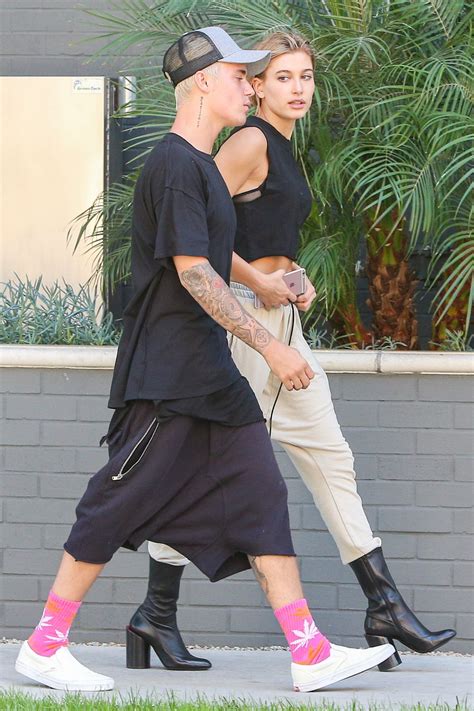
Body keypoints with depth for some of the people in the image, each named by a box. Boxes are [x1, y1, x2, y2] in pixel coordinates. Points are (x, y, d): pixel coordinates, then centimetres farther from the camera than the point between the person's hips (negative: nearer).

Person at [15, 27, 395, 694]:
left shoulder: (202, 165, 17)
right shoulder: (175, 165, -15)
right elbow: (193, 273, -21)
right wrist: (269, 345, -21)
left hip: (211, 375, 10)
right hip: (164, 378, -10)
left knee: (259, 493, 3)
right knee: (120, 505, -5)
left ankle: (309, 653, 0)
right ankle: (43, 646, 4)